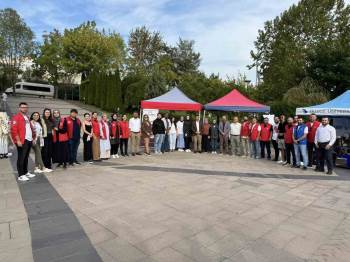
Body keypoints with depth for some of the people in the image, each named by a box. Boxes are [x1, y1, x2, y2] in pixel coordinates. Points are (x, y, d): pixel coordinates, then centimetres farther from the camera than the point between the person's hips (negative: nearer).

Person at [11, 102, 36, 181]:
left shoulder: (27, 117, 20)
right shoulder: (16, 117, -7)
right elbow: (14, 130, -15)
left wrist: (33, 137, 18)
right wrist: (18, 140, -19)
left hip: (29, 140, 8)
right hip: (22, 141, -8)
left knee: (26, 157, 15)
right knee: (21, 158, -4)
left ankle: (26, 172, 25)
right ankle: (21, 175, 1)